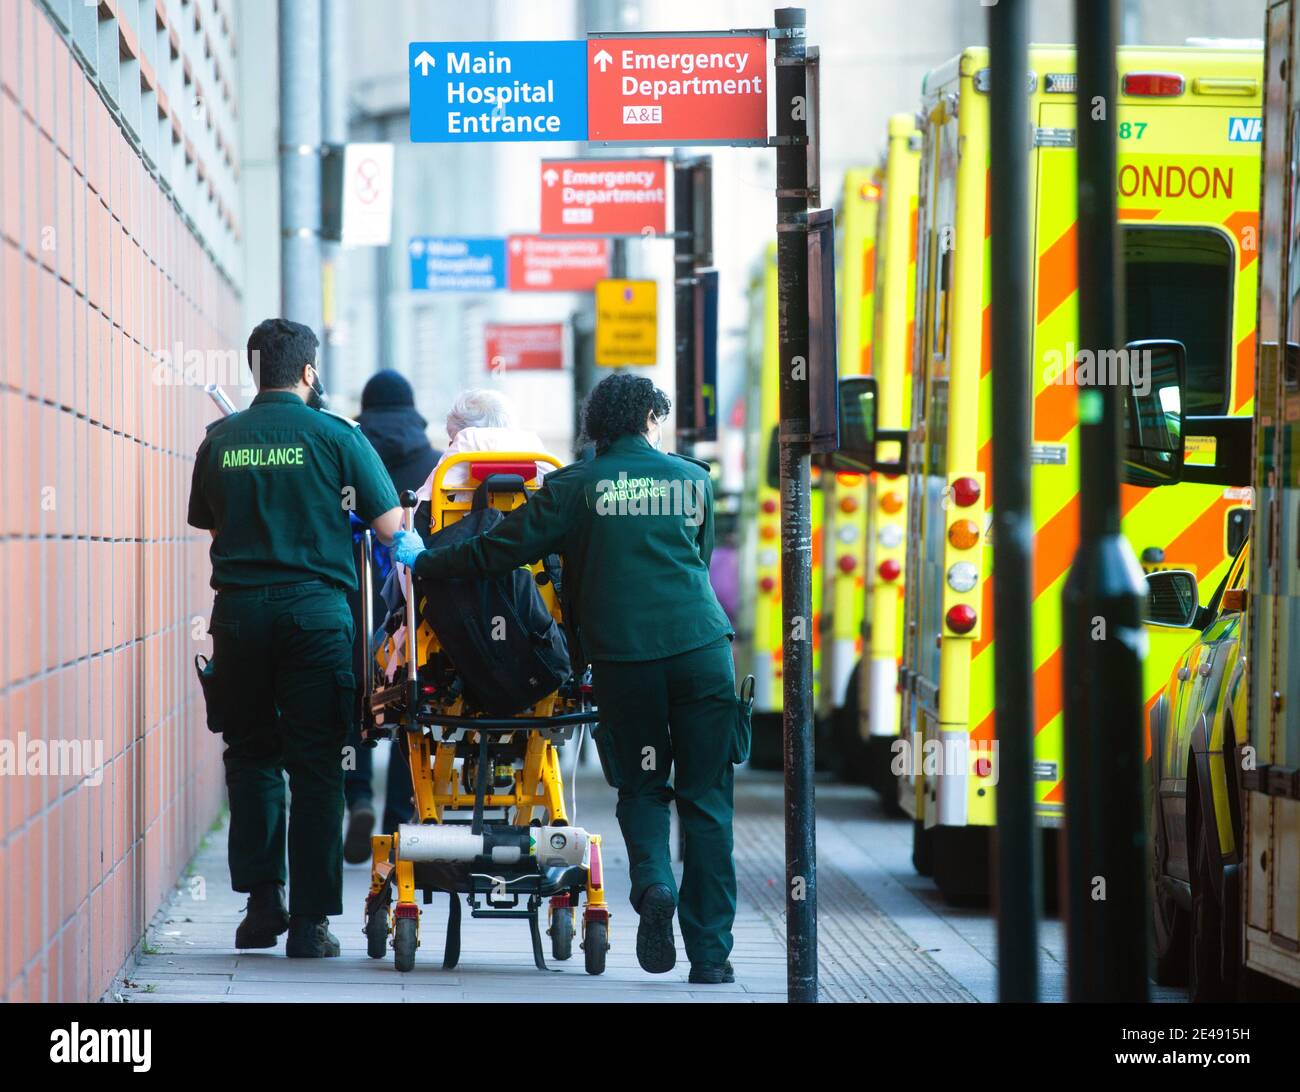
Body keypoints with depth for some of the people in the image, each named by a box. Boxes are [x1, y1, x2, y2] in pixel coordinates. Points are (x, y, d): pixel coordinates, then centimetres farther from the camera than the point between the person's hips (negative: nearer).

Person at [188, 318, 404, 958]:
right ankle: (309, 921, 1)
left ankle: (262, 899, 10)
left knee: (250, 754, 15)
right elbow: (389, 527, -5)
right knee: (315, 765, 2)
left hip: (238, 610, 3)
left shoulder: (221, 439, 6)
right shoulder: (334, 435, -3)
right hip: (316, 609, -2)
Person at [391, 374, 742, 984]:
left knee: (641, 788, 16)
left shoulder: (573, 488, 4)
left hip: (623, 659, -1)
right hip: (702, 650, 1)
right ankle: (710, 953, 2)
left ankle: (653, 882, -13)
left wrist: (420, 562, 17)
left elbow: (499, 551, 2)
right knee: (705, 798, 5)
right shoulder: (694, 480, 12)